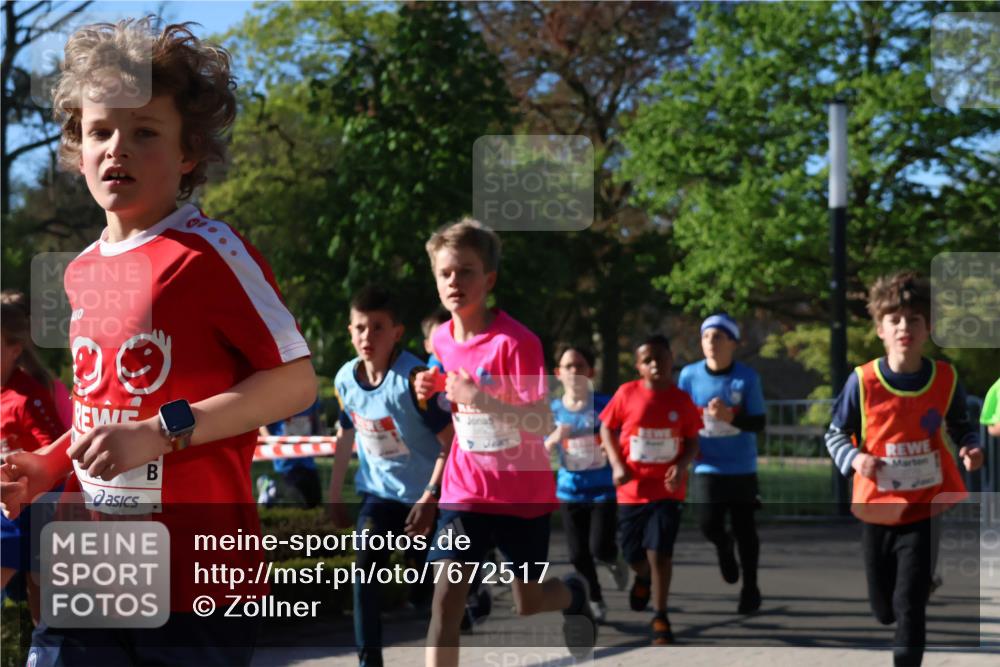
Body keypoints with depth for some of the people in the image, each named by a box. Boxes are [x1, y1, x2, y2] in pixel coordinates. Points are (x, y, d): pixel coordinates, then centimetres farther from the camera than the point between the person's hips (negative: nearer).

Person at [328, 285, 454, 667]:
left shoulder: (414, 378, -24)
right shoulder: (346, 378, -6)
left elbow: (451, 442, -20)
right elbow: (346, 435, 11)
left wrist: (430, 498, -24)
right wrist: (335, 494, 15)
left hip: (422, 497, -4)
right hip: (378, 492, 4)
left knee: (423, 590, 4)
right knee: (366, 569, -16)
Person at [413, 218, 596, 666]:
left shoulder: (516, 341, -20)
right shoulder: (441, 339, -1)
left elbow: (541, 424, -24)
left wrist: (482, 400, -37)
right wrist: (436, 389, -3)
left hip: (523, 493, -3)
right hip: (465, 491, 4)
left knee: (528, 603, 13)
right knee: (446, 598, -12)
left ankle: (573, 595, 49)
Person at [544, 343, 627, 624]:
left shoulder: (605, 404, -9)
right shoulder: (552, 410, 0)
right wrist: (553, 439, -17)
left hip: (604, 489, -3)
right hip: (570, 491, 3)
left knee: (599, 548, -13)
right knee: (578, 554, 5)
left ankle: (614, 561, 25)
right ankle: (595, 601, 27)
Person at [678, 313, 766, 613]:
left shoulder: (747, 377, -8)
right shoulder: (690, 375, -3)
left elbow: (758, 423, -8)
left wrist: (730, 417, -25)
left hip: (741, 468, -1)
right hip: (707, 466, 1)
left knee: (745, 529, 4)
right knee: (709, 524, -14)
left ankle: (750, 588, 23)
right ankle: (723, 547, 22)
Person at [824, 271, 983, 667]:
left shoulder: (946, 379, -8)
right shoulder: (862, 381, -12)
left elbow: (960, 425, 9)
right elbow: (835, 434, -1)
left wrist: (970, 448, -13)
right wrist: (854, 459, -21)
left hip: (927, 507, -1)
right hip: (878, 508, 1)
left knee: (910, 601, -10)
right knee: (884, 609, 14)